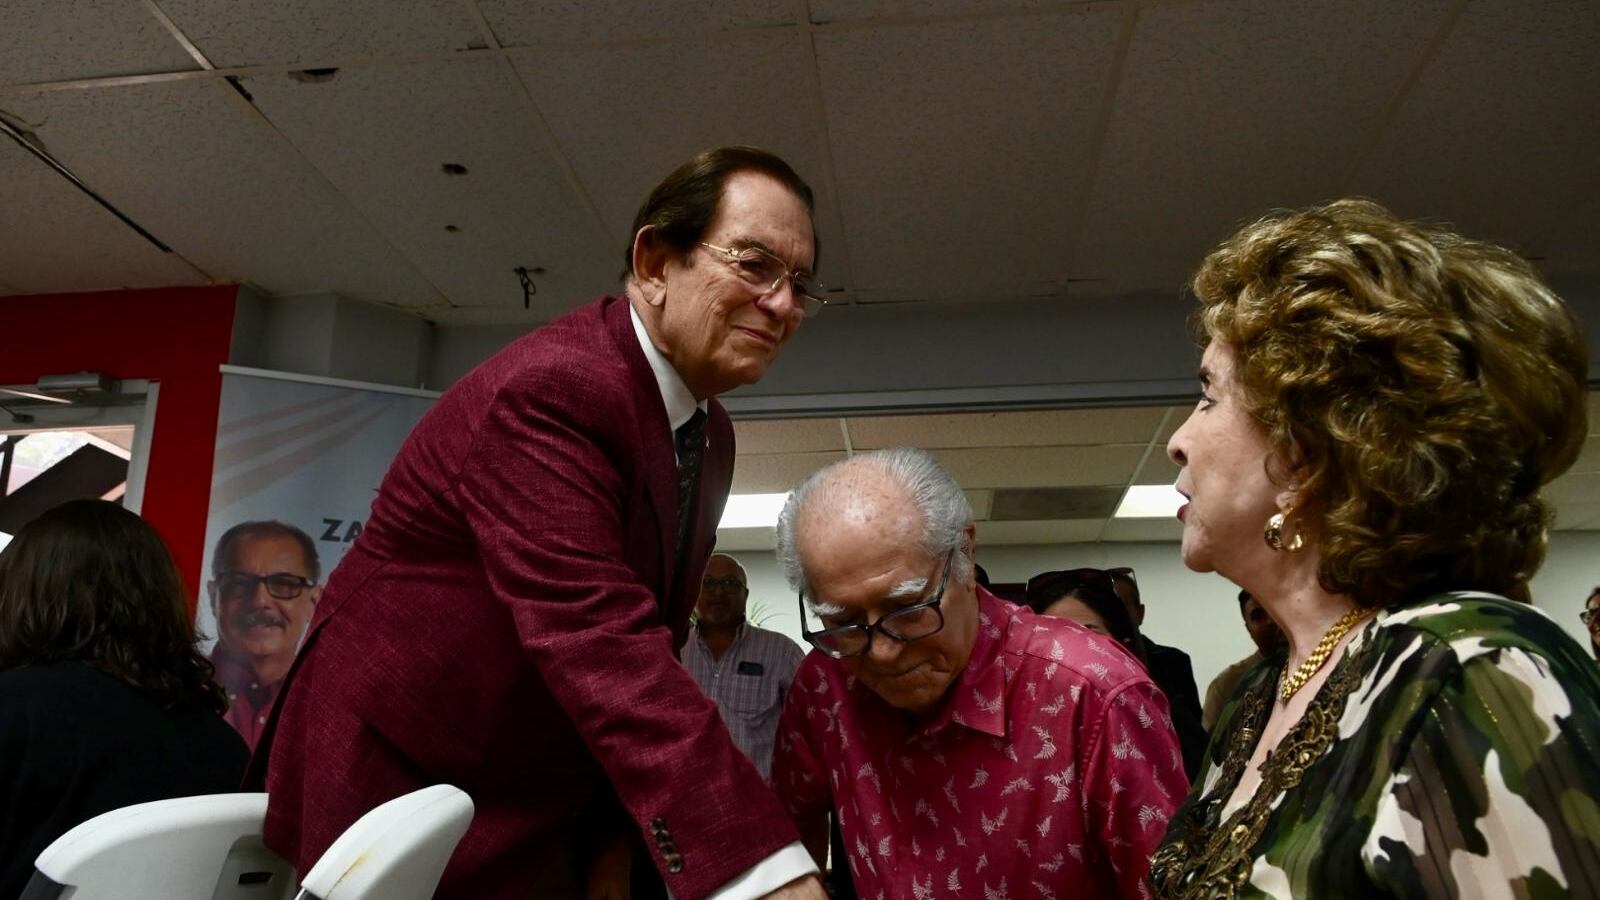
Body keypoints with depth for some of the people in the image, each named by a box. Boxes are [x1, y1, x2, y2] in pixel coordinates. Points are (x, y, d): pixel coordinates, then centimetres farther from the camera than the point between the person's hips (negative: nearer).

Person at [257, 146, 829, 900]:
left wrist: (613, 832, -3)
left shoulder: (709, 434, 2)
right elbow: (600, 645, -36)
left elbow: (646, 641, 4)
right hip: (400, 778, -7)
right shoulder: (551, 389, -26)